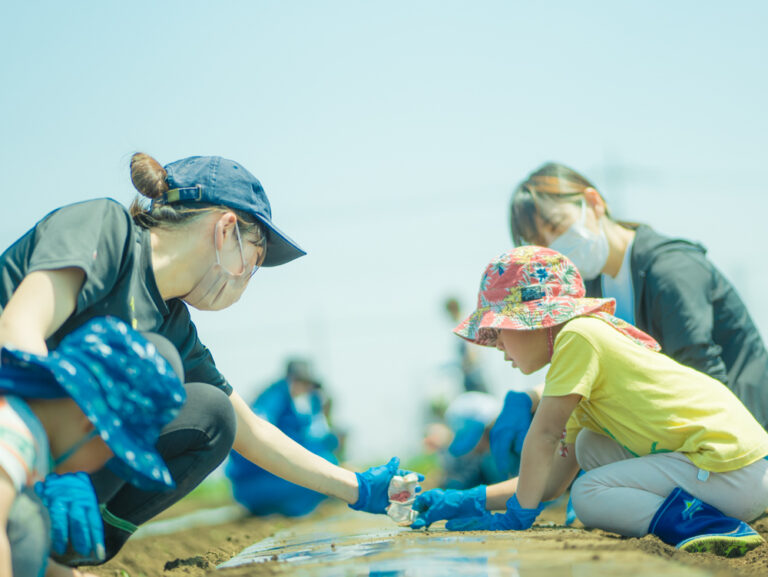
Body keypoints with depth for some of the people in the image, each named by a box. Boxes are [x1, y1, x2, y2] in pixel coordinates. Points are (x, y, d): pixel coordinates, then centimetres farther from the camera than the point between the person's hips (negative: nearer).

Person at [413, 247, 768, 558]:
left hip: (732, 471, -10)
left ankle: (707, 524, -16)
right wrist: (470, 501, 15)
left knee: (588, 495, -8)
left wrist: (519, 514, -5)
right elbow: (553, 479, 19)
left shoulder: (579, 335, -8)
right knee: (588, 446, 17)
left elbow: (544, 433, -12)